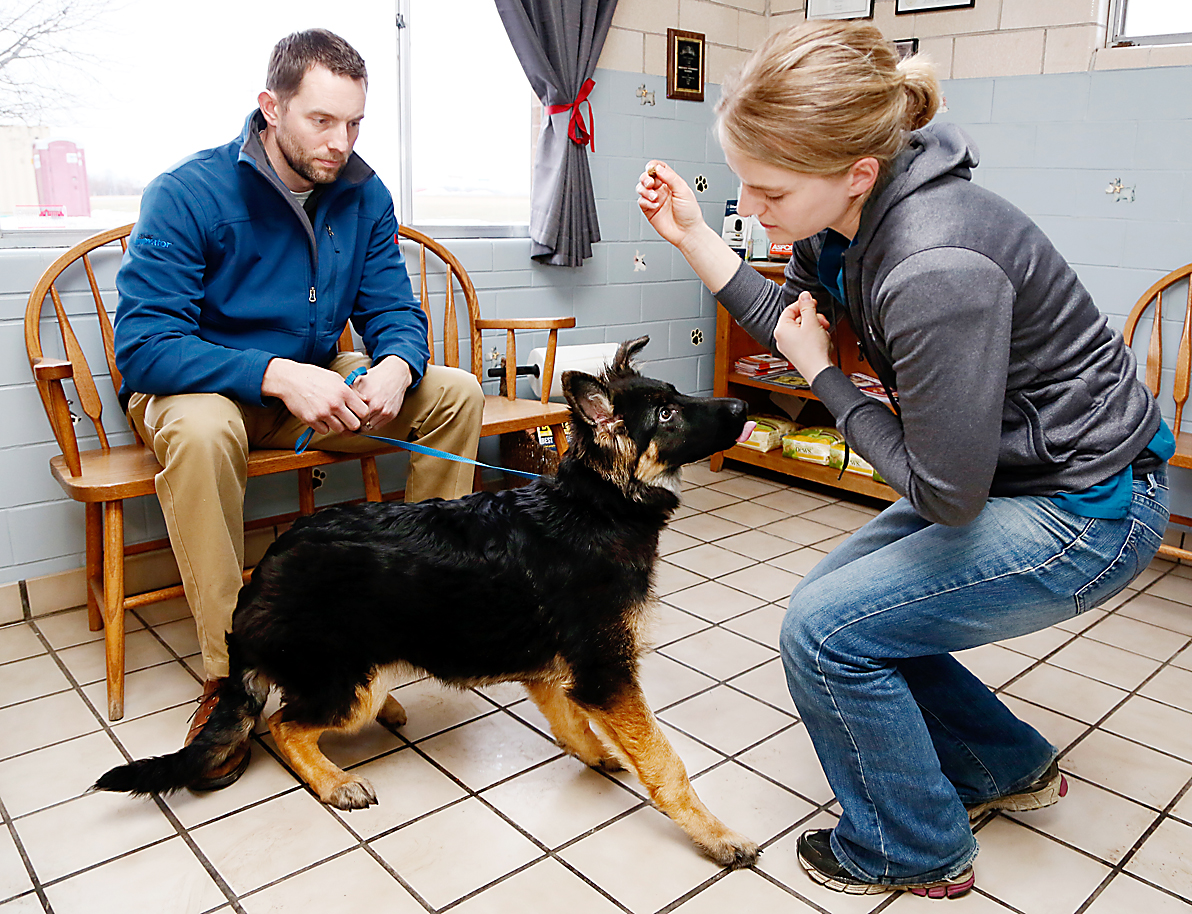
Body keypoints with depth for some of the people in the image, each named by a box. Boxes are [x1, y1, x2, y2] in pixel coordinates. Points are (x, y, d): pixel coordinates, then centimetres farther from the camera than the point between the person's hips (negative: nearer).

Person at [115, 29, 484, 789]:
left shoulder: (363, 195, -4)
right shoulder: (189, 194, -19)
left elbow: (394, 310, -3)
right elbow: (143, 345, -25)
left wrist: (395, 366, -28)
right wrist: (277, 375, -39)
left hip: (316, 383, 5)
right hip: (201, 387, -4)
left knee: (457, 392, -9)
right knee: (201, 429, -40)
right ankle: (226, 675, -26)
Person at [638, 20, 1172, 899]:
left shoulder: (935, 271, -35)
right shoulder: (848, 215, -8)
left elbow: (945, 491, -26)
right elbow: (797, 326, 8)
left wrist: (827, 379, -17)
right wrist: (695, 237, -3)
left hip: (1087, 512, -9)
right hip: (1012, 473, 9)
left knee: (826, 630, -10)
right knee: (846, 600, 13)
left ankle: (915, 851, 17)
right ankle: (1007, 768, 34)